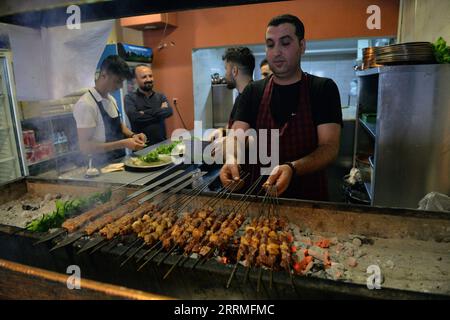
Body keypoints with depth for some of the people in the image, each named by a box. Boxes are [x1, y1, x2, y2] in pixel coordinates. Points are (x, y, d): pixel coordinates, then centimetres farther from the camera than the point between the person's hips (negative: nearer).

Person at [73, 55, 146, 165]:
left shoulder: (111, 99, 7)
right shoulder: (85, 104, -17)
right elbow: (85, 147, -19)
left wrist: (132, 135, 2)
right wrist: (123, 144, -23)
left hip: (120, 160, 7)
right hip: (103, 165, -7)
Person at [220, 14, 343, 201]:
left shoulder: (323, 89, -6)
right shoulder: (253, 92, 2)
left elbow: (330, 147, -14)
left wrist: (291, 168, -33)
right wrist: (231, 158, -31)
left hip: (309, 198, -1)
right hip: (261, 193, 2)